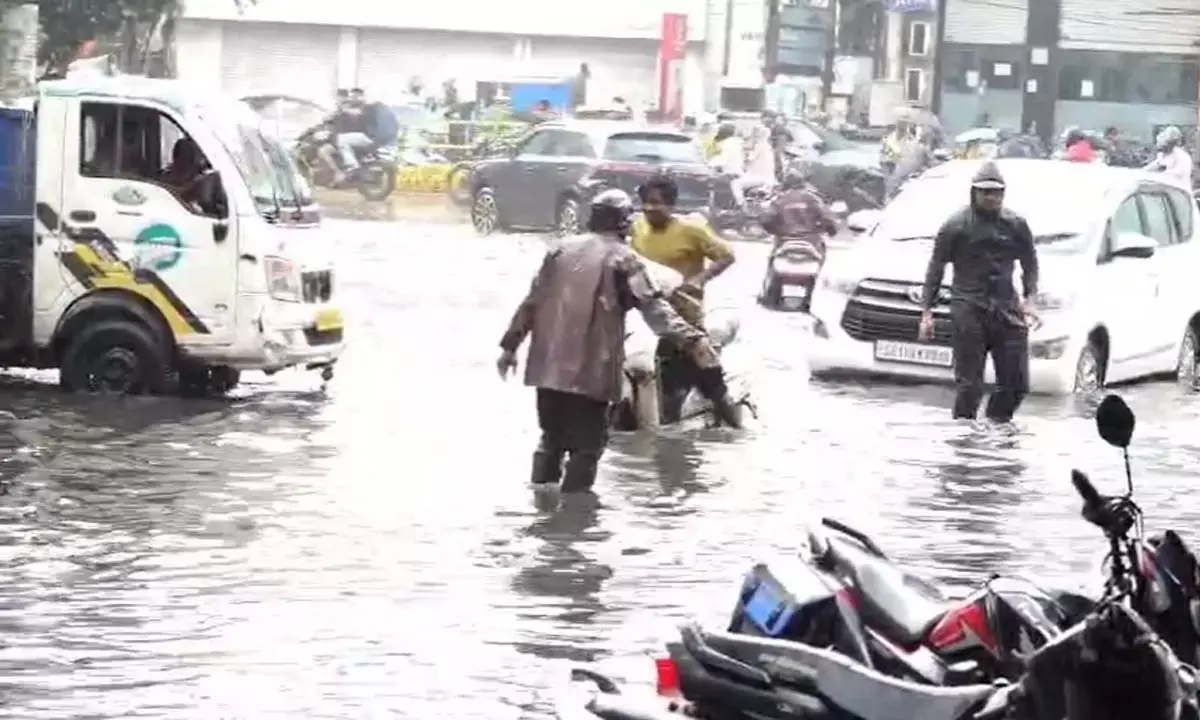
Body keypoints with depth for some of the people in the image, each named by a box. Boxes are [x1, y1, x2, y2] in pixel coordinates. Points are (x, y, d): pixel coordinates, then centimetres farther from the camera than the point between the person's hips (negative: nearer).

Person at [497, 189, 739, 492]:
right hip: (590, 369, -6)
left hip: (549, 365, 6)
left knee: (551, 439, 18)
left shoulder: (561, 249, 12)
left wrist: (510, 345, 21)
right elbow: (654, 308, -13)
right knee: (586, 445, 1)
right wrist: (695, 341, -19)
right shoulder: (623, 258, -4)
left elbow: (532, 302, 14)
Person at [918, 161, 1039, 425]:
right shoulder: (957, 226, 1)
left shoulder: (1016, 225, 10)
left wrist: (1029, 298, 4)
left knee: (1016, 383, 3)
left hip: (1007, 310, 3)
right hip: (969, 311, -3)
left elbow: (1030, 264, 20)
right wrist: (926, 311, -1)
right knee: (969, 383, -6)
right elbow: (935, 269, 4)